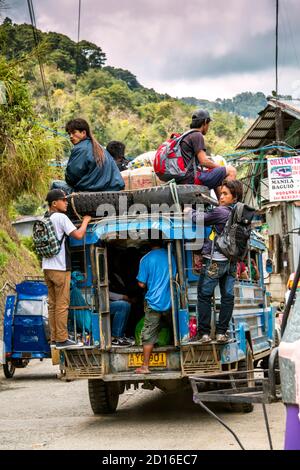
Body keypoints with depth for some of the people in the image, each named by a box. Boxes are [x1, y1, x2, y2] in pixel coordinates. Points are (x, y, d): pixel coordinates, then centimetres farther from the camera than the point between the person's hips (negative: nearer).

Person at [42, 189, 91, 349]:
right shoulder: (61, 217, -12)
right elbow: (78, 235, -18)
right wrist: (86, 220, -3)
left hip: (47, 267, 8)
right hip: (60, 268, -8)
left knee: (53, 304, 11)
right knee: (62, 304, -4)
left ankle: (54, 338, 13)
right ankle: (62, 340, -2)